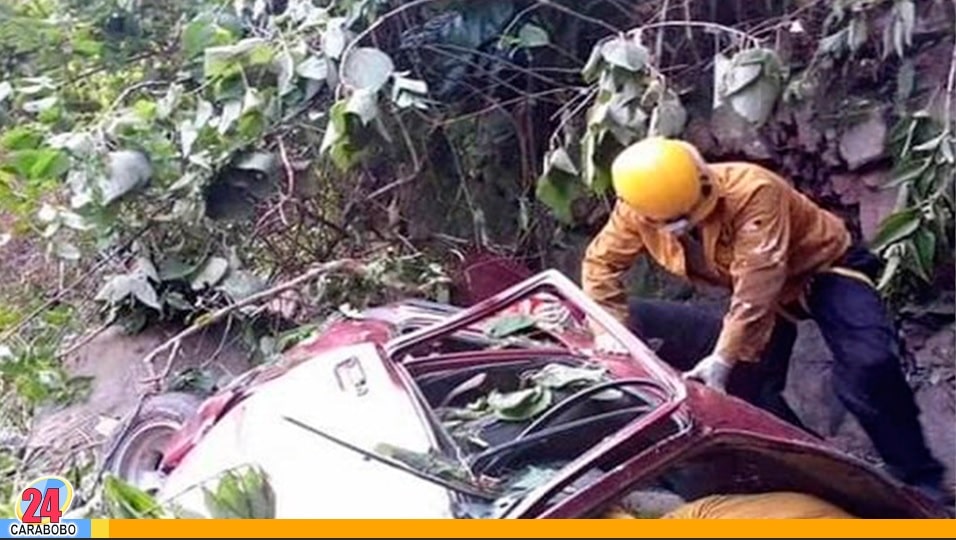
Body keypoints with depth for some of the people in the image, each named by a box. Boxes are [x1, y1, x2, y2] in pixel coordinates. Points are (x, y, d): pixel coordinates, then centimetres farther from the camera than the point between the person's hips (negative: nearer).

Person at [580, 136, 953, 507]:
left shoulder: (752, 192, -38)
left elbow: (755, 289, -39)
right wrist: (611, 327, -17)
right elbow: (600, 262, -7)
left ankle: (920, 480, -10)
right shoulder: (635, 211, -21)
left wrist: (724, 357, -38)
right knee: (747, 387, 1)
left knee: (868, 367, -25)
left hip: (824, 267, -6)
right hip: (768, 291, 6)